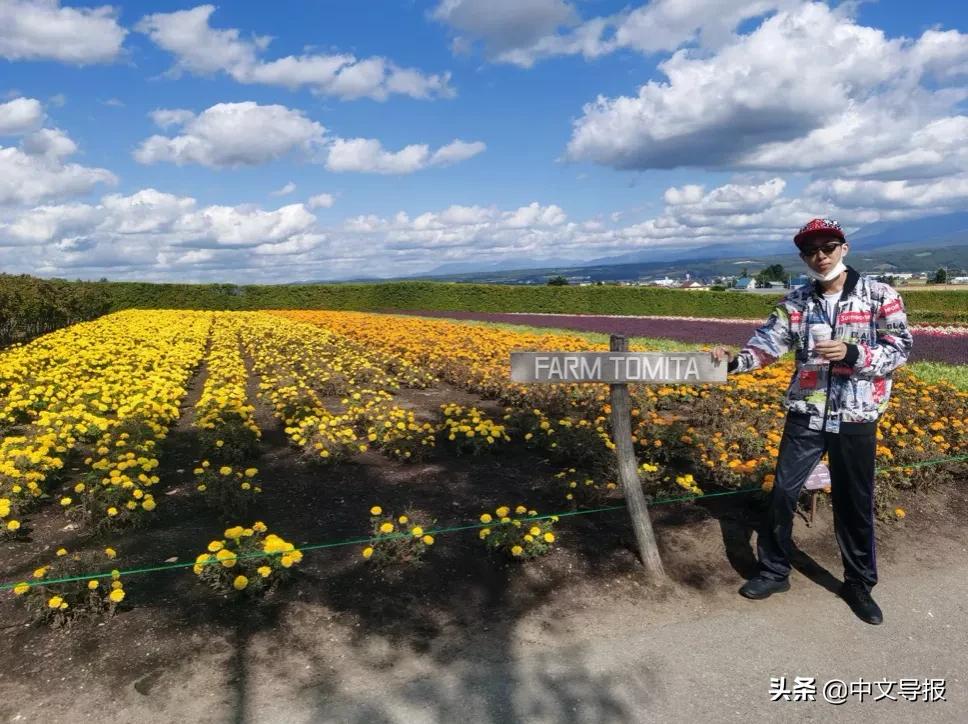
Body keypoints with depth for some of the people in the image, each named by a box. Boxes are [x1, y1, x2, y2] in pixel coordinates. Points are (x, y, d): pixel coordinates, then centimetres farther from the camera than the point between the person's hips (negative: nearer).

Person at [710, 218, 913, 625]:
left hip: (856, 420, -2)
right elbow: (767, 344, -4)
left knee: (855, 504, 11)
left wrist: (852, 353, -22)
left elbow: (900, 349, -6)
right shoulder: (795, 302, 3)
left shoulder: (879, 296, -4)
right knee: (782, 494, 6)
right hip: (805, 417, 2)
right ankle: (773, 571, 25)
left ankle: (859, 584, 31)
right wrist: (734, 362, -22)